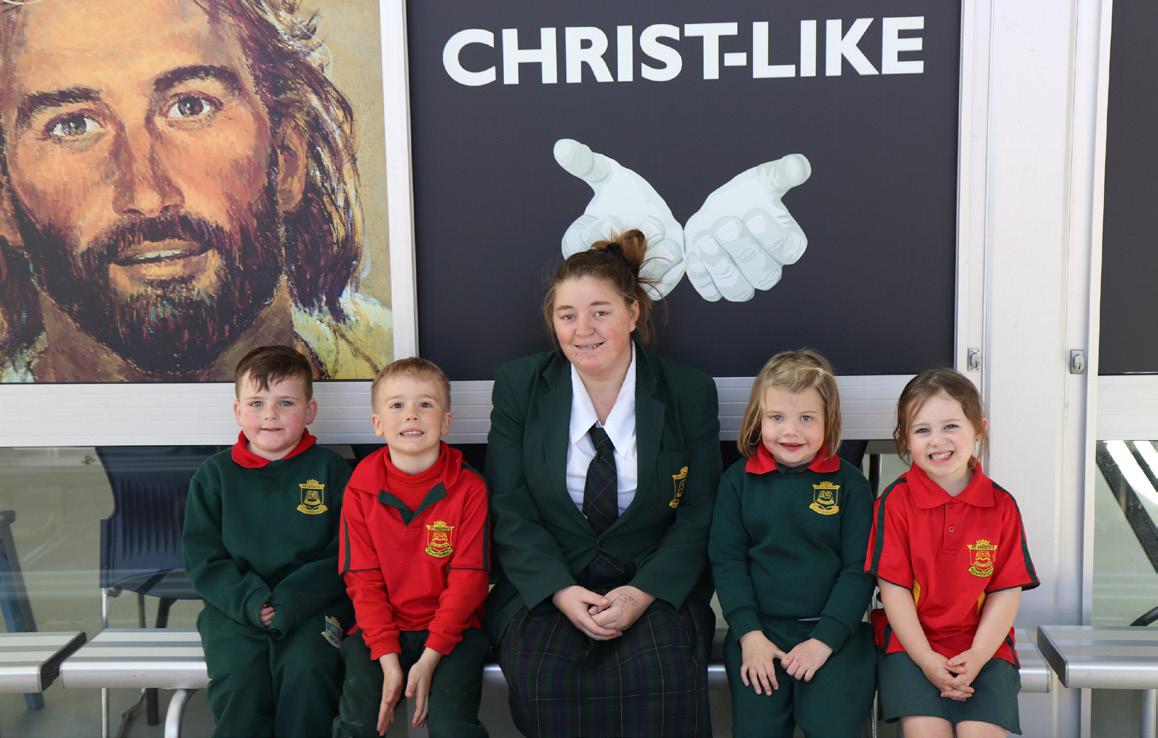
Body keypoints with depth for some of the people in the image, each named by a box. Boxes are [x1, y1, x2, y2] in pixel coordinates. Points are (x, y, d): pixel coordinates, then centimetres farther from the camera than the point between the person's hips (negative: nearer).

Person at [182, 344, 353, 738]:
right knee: (239, 676, -24)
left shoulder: (329, 468, 3)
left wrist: (289, 603, -15)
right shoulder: (215, 474, 8)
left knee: (306, 669, -27)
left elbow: (343, 554, -2)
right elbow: (202, 558, 3)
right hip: (235, 606, 1)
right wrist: (251, 602, -13)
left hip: (312, 605, -1)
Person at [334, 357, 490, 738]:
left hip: (452, 630, -1)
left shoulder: (469, 488, -5)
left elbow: (468, 578, -7)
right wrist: (388, 659, -12)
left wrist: (430, 658, -15)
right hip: (380, 633, 2)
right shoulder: (360, 491, 0)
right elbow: (363, 581, -1)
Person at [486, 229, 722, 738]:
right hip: (546, 584, 1)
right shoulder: (519, 386, 2)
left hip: (655, 586, 0)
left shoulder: (689, 392, 0)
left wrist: (644, 592, -15)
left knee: (662, 669, -31)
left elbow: (699, 512, 0)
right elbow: (509, 509, 0)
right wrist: (561, 591, -15)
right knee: (540, 672, -29)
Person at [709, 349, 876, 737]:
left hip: (833, 631, -1)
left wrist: (824, 639, -10)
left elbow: (858, 568, -1)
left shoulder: (849, 482, 2)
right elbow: (726, 561, 3)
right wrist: (749, 633, -7)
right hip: (759, 630, 1)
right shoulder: (738, 480, 5)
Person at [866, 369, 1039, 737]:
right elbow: (894, 586, -7)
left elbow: (1006, 590, 0)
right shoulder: (896, 501, -5)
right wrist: (927, 659, -14)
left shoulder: (1001, 505, 1)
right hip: (911, 643, -1)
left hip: (982, 647, 2)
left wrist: (977, 657, -12)